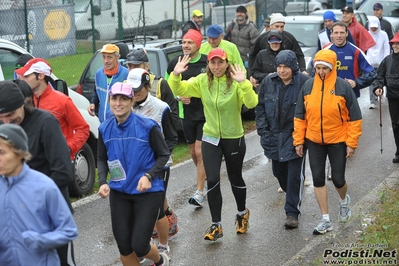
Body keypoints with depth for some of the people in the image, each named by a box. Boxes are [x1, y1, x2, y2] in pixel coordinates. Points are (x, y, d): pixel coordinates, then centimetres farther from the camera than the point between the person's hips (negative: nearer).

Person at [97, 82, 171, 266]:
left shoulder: (147, 126, -14)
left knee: (139, 246, -5)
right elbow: (101, 159, 10)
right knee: (124, 247, 7)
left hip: (148, 192, -4)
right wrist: (103, 182, -7)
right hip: (119, 193, 4)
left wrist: (148, 176, -20)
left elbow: (164, 155, -5)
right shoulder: (104, 128, -2)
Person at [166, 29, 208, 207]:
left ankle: (200, 192, -4)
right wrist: (178, 97, -7)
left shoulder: (208, 63, -10)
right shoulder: (175, 63, -1)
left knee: (200, 152, -9)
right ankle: (206, 179, 40)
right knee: (193, 153, 15)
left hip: (206, 114, -4)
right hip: (186, 114, 4)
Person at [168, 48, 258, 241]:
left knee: (235, 178, 14)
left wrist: (244, 83, -43)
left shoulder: (235, 82, -15)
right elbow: (179, 90, -7)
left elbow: (251, 103, -29)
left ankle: (242, 213, 41)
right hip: (210, 138, 2)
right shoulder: (202, 81, -4)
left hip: (234, 138, -2)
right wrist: (176, 75, -26)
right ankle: (216, 225, 5)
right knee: (212, 180, -5)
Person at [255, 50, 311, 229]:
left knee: (295, 175, -3)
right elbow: (260, 106, 7)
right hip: (274, 136, 5)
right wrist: (263, 130, 2)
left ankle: (292, 212, 6)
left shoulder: (305, 82, -15)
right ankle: (294, 198, 42)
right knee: (278, 171, 17)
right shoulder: (269, 82, -1)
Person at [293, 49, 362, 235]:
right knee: (318, 179, 4)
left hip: (338, 141, -3)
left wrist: (352, 143, -8)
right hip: (314, 141, 3)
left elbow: (355, 117, -6)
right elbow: (300, 116, 5)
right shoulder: (308, 86, -2)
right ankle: (326, 220, 15)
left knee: (337, 179, 4)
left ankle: (344, 200, 40)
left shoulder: (343, 86, -10)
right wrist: (298, 141, 3)